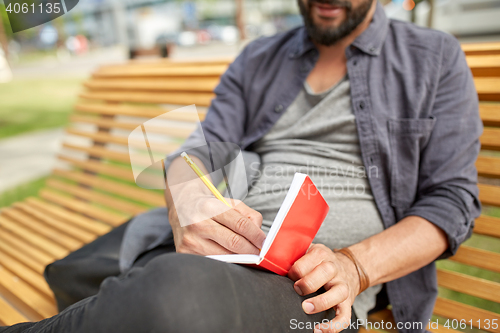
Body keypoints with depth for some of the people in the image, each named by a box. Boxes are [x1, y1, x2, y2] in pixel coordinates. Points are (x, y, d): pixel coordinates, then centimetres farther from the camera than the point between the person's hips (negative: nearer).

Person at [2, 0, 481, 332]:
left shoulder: (435, 60, 11)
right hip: (206, 256, 4)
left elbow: (452, 199, 5)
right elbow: (200, 152, 10)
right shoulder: (257, 61, 18)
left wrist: (356, 266, -13)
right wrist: (186, 201, -16)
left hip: (318, 287, -2)